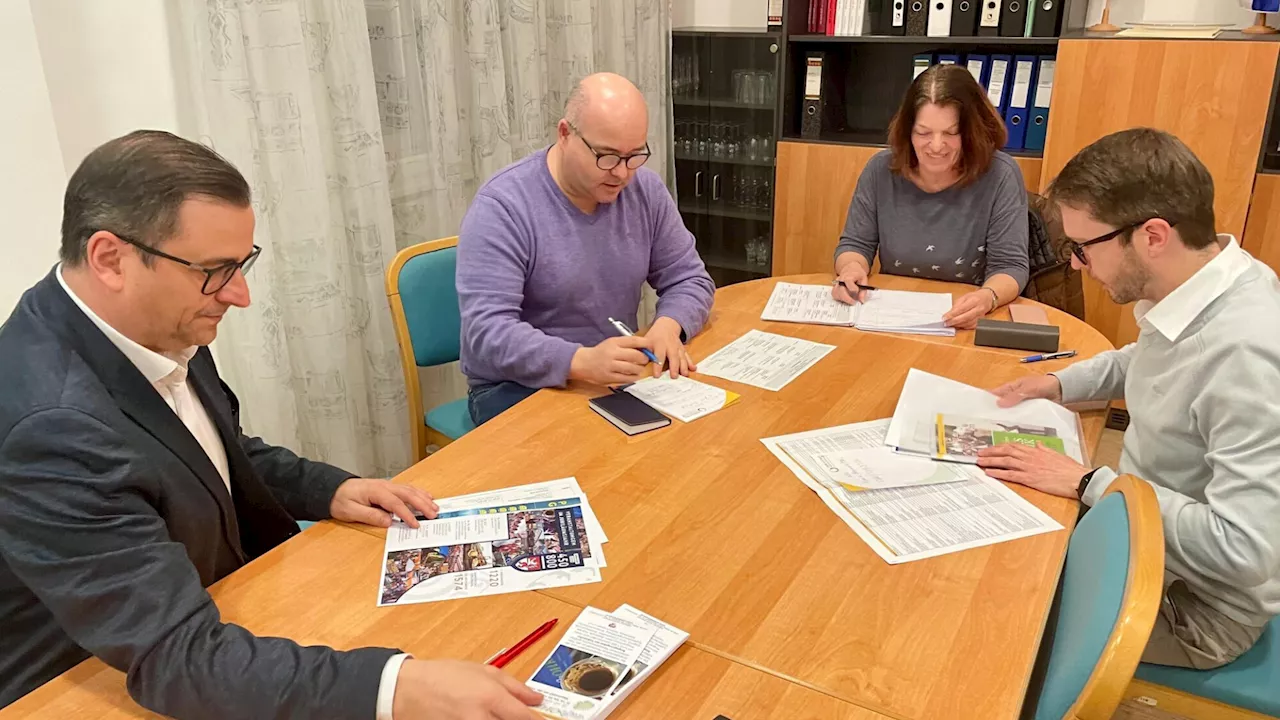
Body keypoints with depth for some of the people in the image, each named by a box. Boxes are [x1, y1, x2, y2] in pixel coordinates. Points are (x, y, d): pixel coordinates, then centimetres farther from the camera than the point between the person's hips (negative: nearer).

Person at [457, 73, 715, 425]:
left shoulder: (646, 190, -1)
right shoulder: (502, 206, -19)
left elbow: (689, 278, 7)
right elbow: (487, 331, -25)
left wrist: (668, 326, -17)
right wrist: (582, 362, -42)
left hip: (615, 374, 6)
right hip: (518, 386, -5)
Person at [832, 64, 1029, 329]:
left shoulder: (1000, 176, -10)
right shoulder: (881, 170, -4)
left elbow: (1010, 266, -9)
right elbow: (854, 244, 5)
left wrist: (987, 298, -31)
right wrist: (852, 268, -18)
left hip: (970, 327, 0)